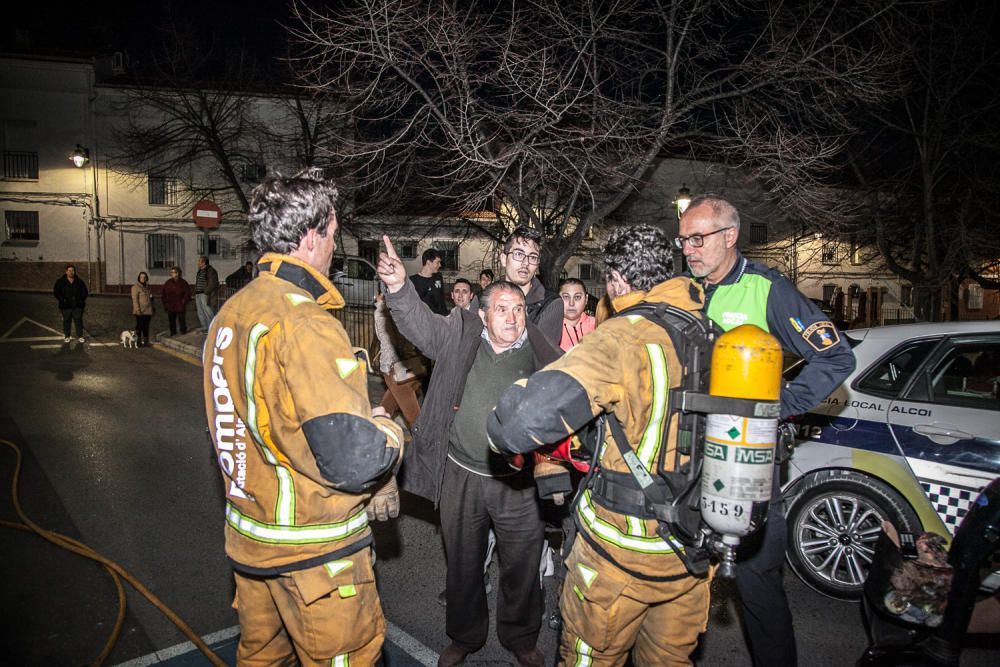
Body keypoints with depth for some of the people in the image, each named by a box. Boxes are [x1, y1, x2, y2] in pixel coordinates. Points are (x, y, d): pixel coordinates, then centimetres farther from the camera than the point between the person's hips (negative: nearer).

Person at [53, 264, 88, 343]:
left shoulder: (79, 281, 6)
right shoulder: (60, 281, 2)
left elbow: (85, 292, 11)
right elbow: (56, 292, 2)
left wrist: (81, 299, -4)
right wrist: (62, 300, -10)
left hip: (77, 305, 1)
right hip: (66, 306, 0)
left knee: (78, 320, -1)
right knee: (66, 320, 4)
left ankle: (80, 336, 3)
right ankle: (66, 337, 13)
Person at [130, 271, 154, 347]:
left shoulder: (147, 287, 15)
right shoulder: (135, 287, -5)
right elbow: (135, 299, -12)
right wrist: (138, 310, -18)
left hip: (148, 311, 6)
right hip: (140, 311, -6)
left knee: (146, 326, 9)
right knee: (139, 326, -2)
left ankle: (145, 342, 15)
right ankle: (138, 342, 3)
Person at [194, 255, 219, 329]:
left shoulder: (210, 270, -8)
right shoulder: (200, 271, 20)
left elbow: (212, 284, -14)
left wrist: (206, 293, -19)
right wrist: (195, 294, 18)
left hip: (205, 295, -9)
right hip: (198, 295, 9)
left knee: (208, 311, -12)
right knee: (200, 313, 10)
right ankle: (204, 328, 16)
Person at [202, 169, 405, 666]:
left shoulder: (230, 314, 2)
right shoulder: (305, 326, -27)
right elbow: (355, 460, -31)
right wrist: (390, 429, -10)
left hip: (250, 533, 8)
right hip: (313, 551, -8)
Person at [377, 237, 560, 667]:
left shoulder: (538, 353, -6)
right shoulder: (459, 336, -4)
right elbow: (418, 322, -14)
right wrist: (398, 287, -30)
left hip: (517, 481, -1)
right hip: (460, 474, 1)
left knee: (521, 565, 14)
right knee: (463, 562, 19)